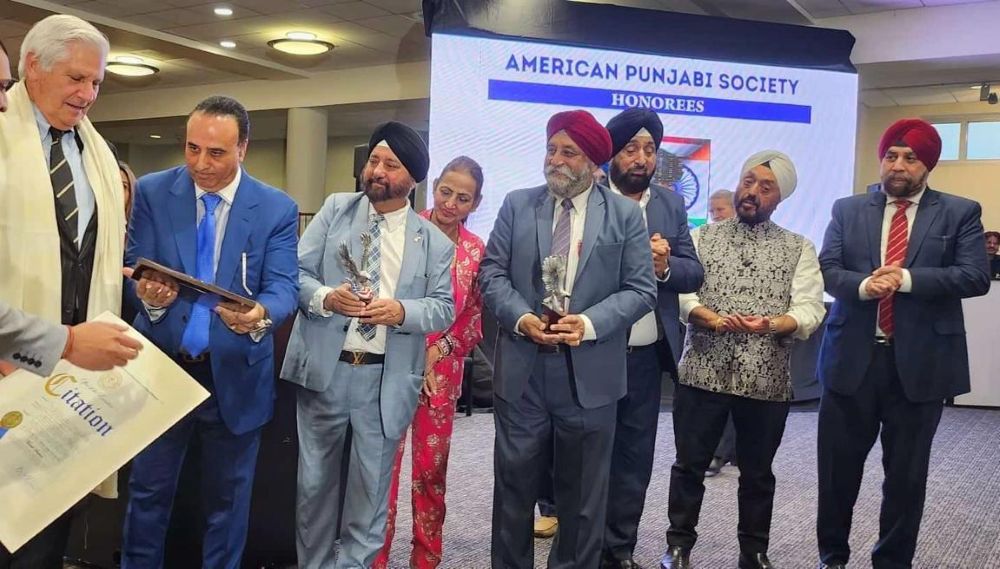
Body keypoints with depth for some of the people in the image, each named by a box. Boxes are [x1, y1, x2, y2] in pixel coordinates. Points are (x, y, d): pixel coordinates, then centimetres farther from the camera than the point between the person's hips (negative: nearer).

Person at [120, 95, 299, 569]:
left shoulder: (277, 209, -6)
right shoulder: (152, 192, -3)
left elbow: (283, 287, -13)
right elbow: (135, 268, -6)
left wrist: (261, 313, -36)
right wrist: (148, 295, -30)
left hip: (235, 375, 0)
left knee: (227, 497, 15)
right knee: (148, 491, 13)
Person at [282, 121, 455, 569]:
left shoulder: (434, 242, 3)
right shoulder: (335, 210, 5)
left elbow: (444, 309, 0)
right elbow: (295, 272, 0)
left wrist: (402, 311, -19)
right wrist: (325, 297, -20)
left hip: (386, 379, -1)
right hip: (324, 369, 1)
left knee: (371, 486, 9)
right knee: (314, 481, 13)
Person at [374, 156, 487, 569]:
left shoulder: (476, 250, 5)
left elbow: (474, 317, 7)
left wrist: (441, 348, -8)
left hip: (442, 370, 3)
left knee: (432, 465, 11)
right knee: (383, 460, -1)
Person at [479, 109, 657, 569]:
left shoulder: (625, 214, 2)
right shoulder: (517, 205, 6)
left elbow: (641, 289, -2)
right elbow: (492, 272, 3)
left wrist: (589, 323, -17)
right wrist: (521, 317, -14)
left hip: (588, 375, -1)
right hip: (521, 372, 1)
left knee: (582, 493, 12)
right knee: (514, 483, 12)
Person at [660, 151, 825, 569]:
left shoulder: (799, 249, 6)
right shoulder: (704, 236, 7)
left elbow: (809, 310, -5)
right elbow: (680, 290, -4)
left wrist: (772, 324, -24)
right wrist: (713, 319, -21)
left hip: (767, 379, 0)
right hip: (703, 373, 0)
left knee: (757, 471, 13)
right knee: (690, 464, 7)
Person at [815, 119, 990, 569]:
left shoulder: (960, 213, 3)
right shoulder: (847, 210, 7)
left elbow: (976, 276, -7)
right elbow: (826, 269, -1)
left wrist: (908, 279, -19)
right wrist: (863, 285, -21)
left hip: (920, 361, -1)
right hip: (852, 357, 1)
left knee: (906, 472, 10)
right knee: (838, 464, 10)